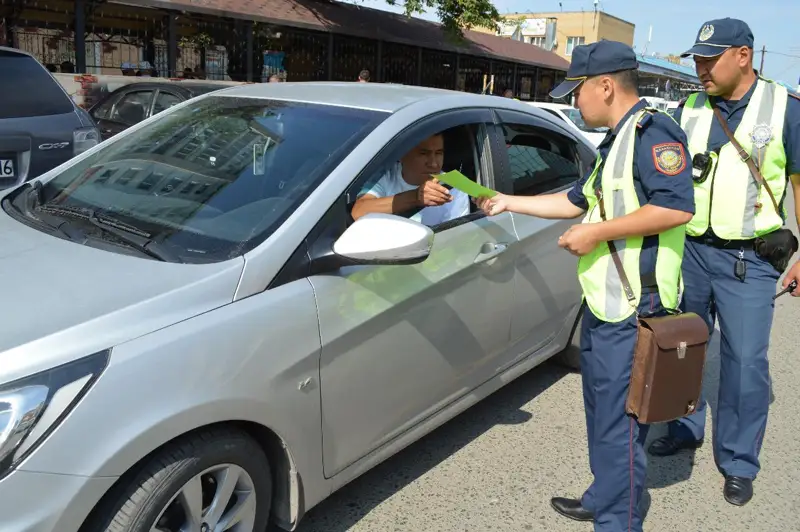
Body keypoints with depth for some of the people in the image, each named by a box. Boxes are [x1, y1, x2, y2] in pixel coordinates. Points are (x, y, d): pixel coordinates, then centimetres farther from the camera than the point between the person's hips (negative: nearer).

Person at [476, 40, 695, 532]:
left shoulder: (652, 131, -13)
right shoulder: (618, 142, 18)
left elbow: (678, 207, -25)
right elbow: (576, 201, 27)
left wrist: (598, 232, -20)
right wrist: (508, 202, 26)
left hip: (632, 311, -10)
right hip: (604, 305, 10)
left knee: (619, 424, -2)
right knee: (602, 412, 20)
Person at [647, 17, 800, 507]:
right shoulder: (688, 111, 4)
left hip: (748, 259, -3)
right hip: (689, 249, 4)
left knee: (746, 361, 1)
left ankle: (738, 462, 17)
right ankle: (685, 429, 34)